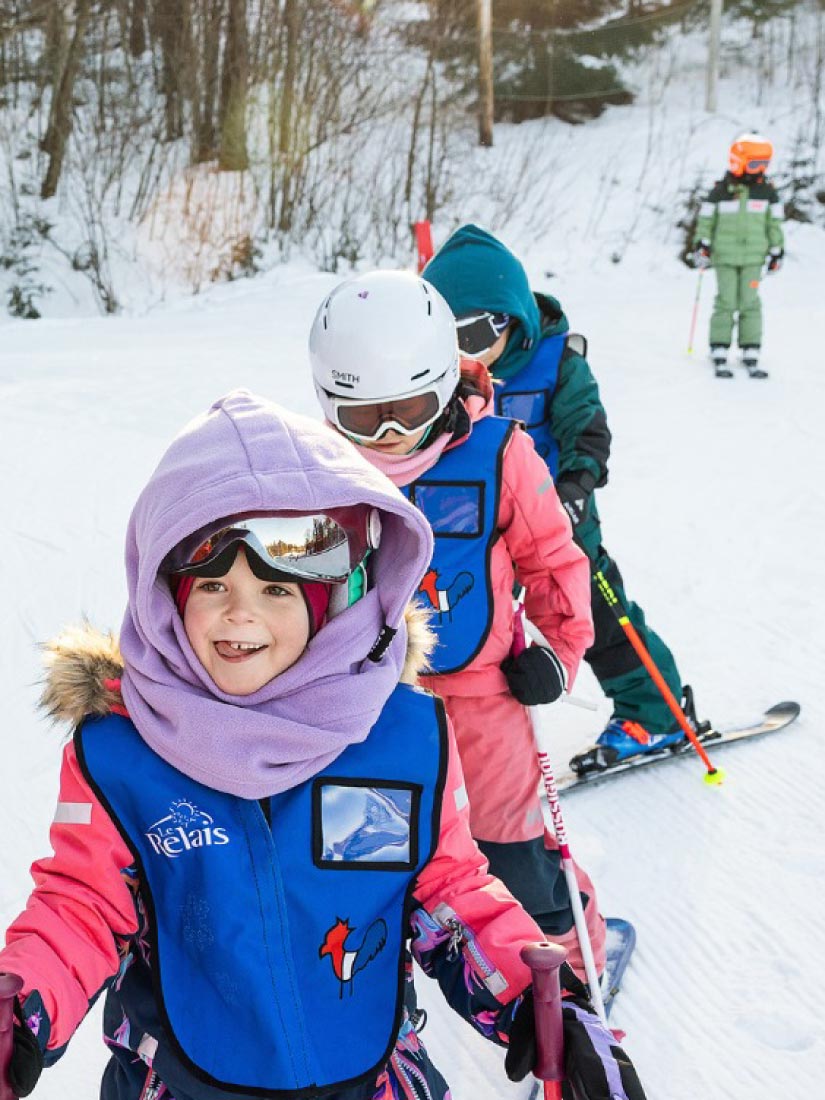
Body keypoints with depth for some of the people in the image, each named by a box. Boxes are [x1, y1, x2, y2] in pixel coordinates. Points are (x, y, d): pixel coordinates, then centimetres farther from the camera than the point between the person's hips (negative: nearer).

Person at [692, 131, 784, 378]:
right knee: (725, 304, -2)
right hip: (725, 257, -2)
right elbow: (705, 219, 3)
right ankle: (719, 354, 2)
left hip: (753, 258, 2)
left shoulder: (767, 191, 3)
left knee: (750, 304, 0)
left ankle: (751, 355, 5)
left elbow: (775, 223, 10)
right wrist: (701, 245, -4)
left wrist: (777, 251, 10)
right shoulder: (720, 191, -4)